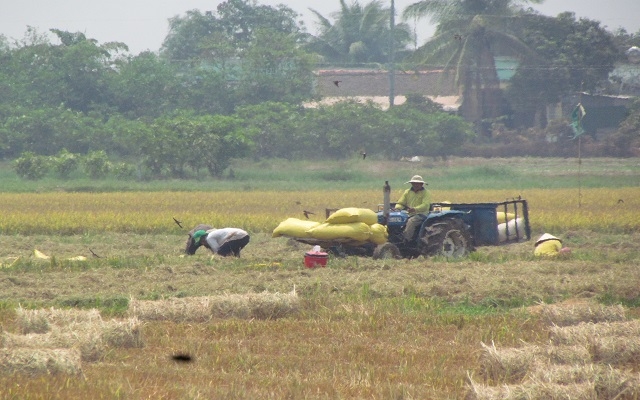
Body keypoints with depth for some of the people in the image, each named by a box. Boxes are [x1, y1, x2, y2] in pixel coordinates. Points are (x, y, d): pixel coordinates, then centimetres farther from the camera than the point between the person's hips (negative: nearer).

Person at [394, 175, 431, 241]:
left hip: (421, 214, -5)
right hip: (409, 215, 5)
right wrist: (397, 208, -13)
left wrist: (414, 209, -30)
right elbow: (400, 203, 11)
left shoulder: (425, 193, 1)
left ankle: (406, 240, -36)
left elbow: (425, 205, -14)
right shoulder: (407, 192, 15)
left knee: (411, 221, -36)